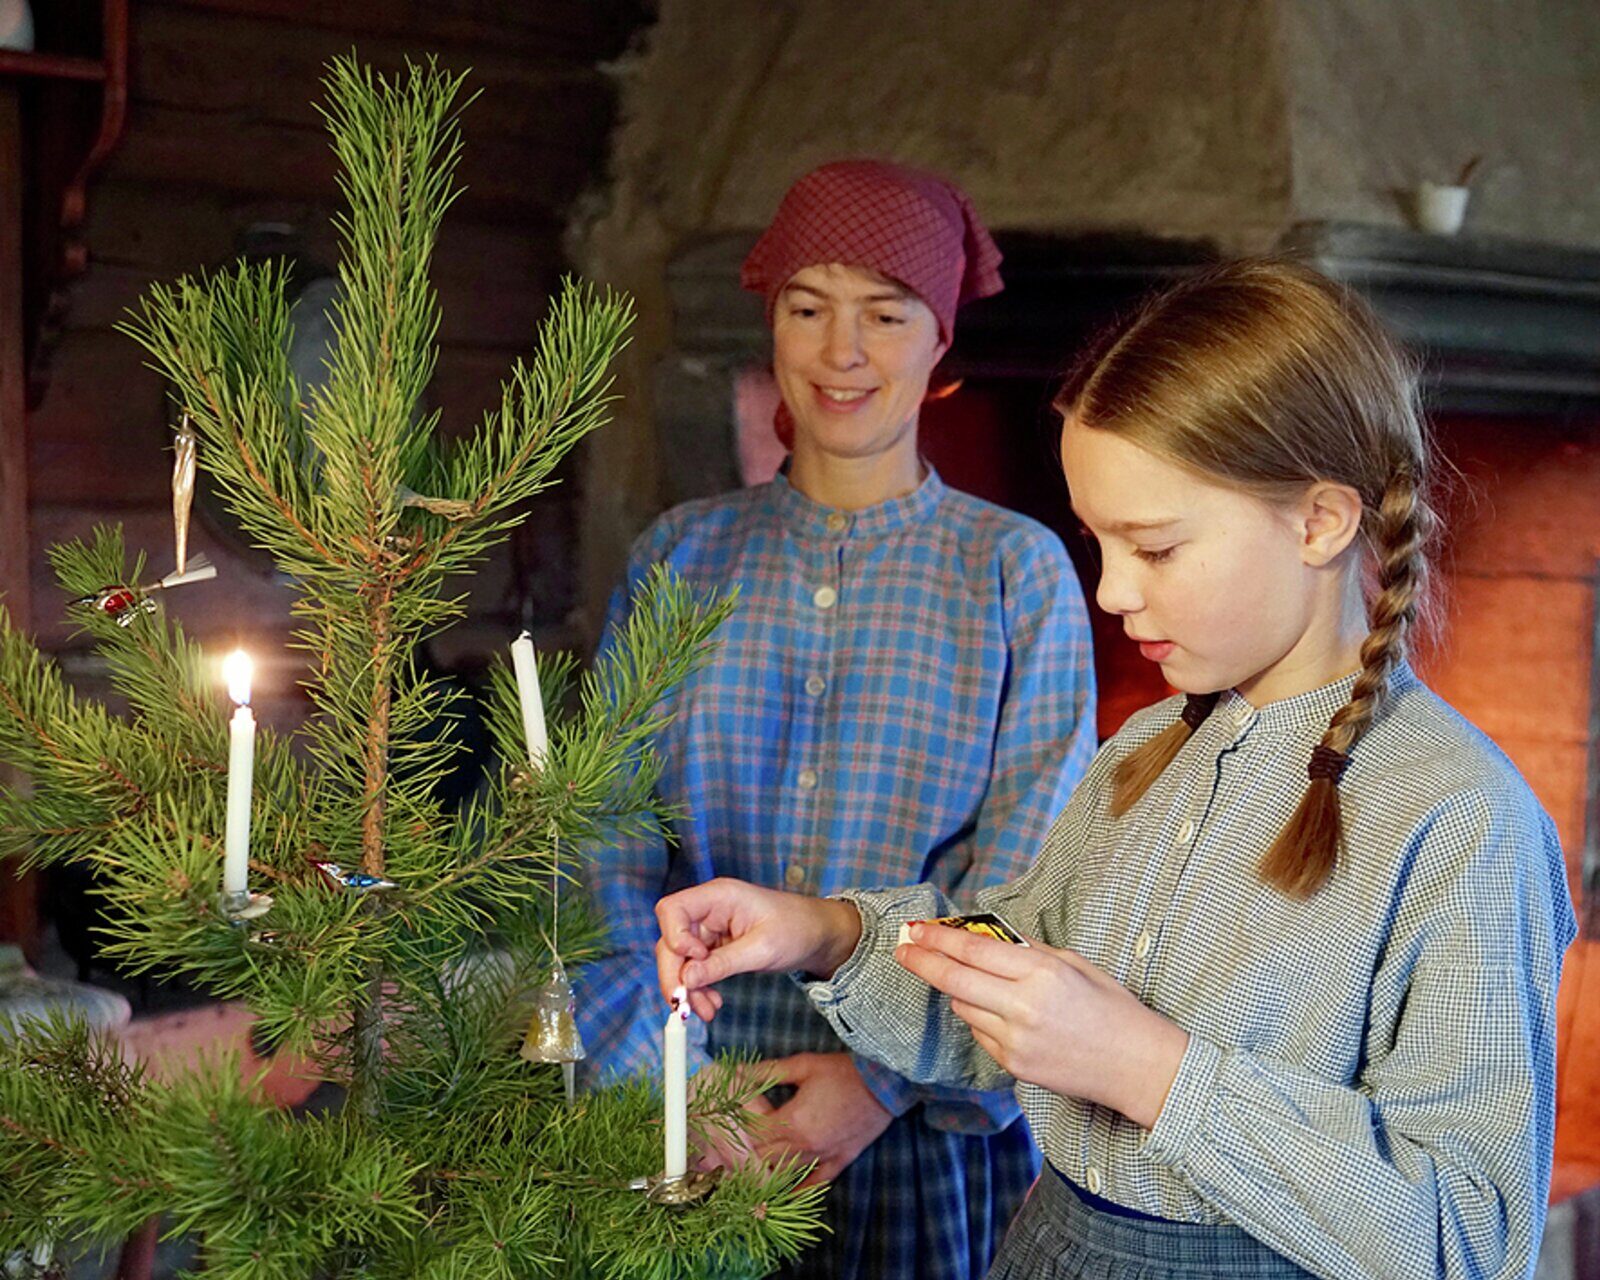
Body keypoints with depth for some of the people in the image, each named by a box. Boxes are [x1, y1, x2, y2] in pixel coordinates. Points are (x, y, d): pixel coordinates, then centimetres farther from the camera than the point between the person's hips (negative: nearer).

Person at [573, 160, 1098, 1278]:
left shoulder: (1018, 569, -3)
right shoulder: (680, 555, 3)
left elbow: (1026, 873, -8)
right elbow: (609, 837, -3)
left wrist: (887, 1078, -16)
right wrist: (656, 1064, -15)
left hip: (927, 1121, -1)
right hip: (701, 1116, 2)